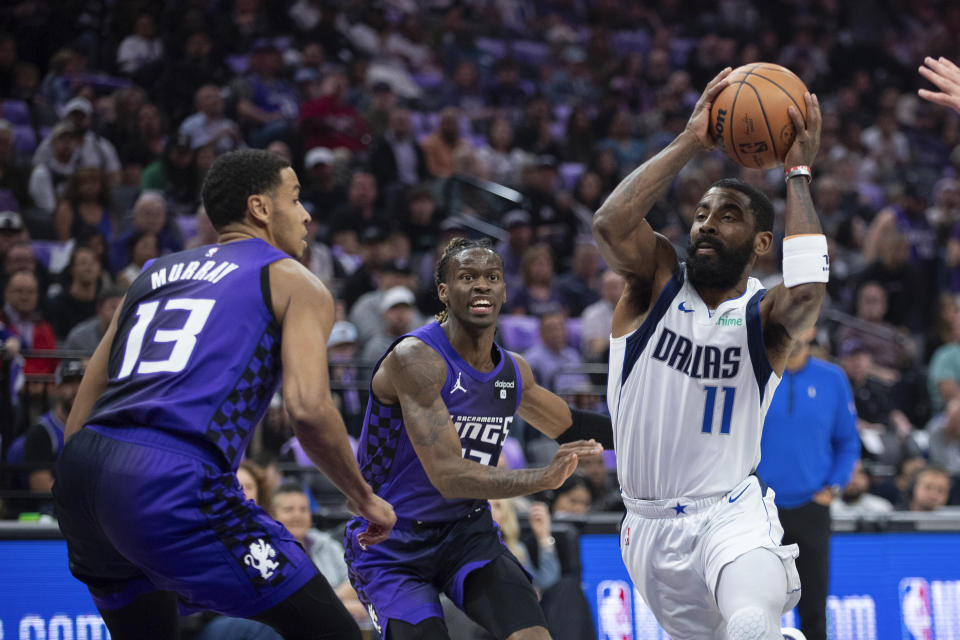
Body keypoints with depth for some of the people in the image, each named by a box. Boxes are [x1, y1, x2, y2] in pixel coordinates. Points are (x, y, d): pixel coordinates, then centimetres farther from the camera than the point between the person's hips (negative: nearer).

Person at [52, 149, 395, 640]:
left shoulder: (153, 274, 29)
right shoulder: (294, 283, 10)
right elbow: (308, 409, -6)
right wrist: (363, 499, 8)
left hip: (77, 470, 7)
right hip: (172, 482, -7)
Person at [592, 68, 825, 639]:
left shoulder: (765, 314, -4)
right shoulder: (656, 281, 0)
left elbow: (807, 290, -29)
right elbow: (610, 224, -22)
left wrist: (799, 172, -20)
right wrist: (689, 144, -20)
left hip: (731, 513, -3)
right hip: (649, 523, 4)